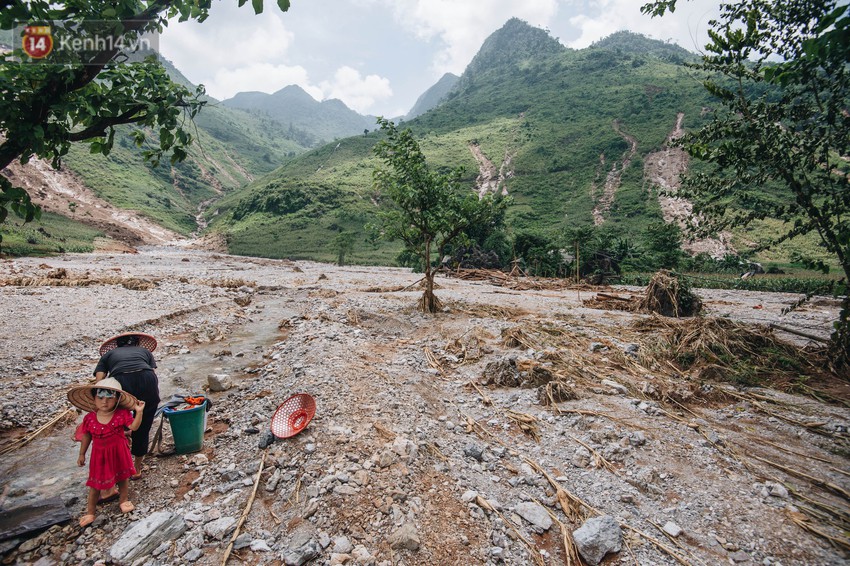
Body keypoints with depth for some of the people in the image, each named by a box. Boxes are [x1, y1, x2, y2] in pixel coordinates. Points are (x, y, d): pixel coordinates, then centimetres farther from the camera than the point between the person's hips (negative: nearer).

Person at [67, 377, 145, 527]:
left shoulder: (122, 414, -16)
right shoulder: (89, 418, -10)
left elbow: (134, 426, -21)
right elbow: (86, 437, 4)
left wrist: (139, 412, -33)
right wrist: (82, 454, 10)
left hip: (119, 453, -1)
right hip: (99, 455, 1)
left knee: (123, 478, 16)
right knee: (95, 484, 11)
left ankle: (123, 500, 39)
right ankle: (90, 512, 30)